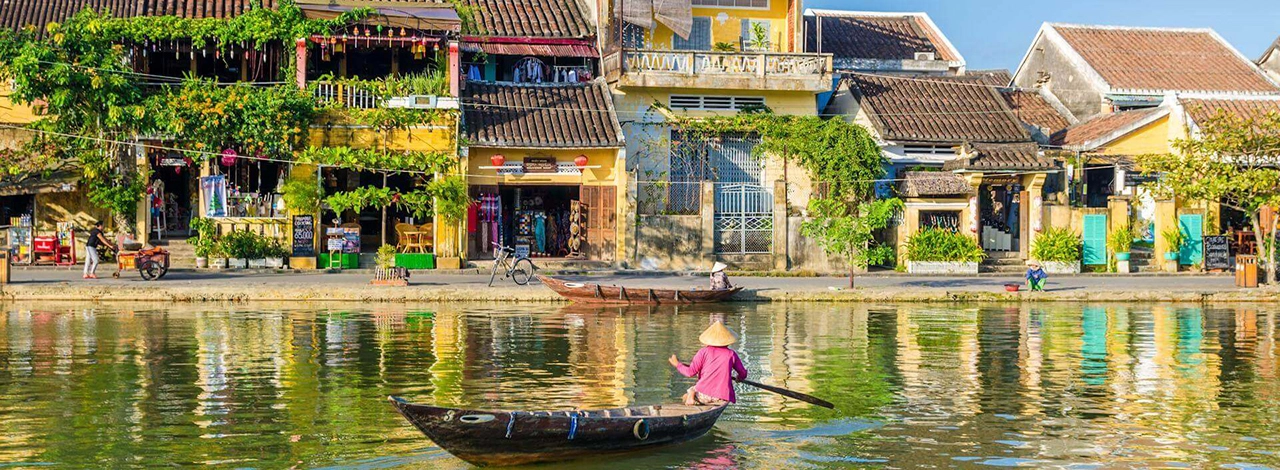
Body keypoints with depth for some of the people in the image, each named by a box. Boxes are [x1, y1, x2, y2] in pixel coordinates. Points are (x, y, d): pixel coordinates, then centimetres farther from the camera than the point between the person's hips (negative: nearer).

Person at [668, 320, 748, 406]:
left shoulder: (704, 352, 2)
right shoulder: (731, 354, 6)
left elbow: (690, 372, -1)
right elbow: (743, 375, 12)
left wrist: (677, 364, 16)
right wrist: (738, 378, 36)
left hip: (703, 395, 0)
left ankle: (690, 399, -10)